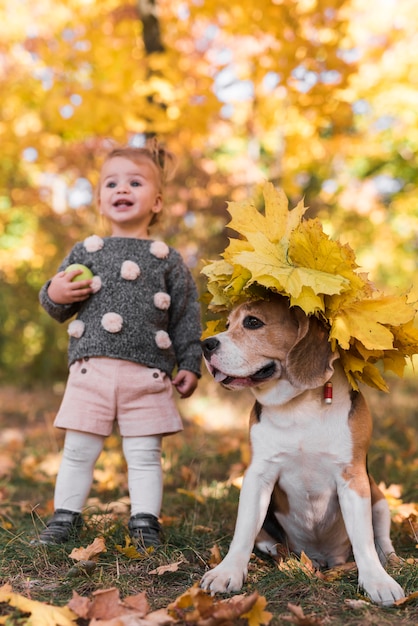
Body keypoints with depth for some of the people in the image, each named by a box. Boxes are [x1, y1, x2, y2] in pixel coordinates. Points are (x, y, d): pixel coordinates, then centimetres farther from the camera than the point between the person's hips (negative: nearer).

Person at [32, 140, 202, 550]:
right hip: (91, 369, 1)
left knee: (144, 454, 5)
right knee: (78, 450, 7)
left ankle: (144, 523, 17)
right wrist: (54, 295, -7)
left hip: (148, 375, -1)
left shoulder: (168, 259, 7)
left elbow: (186, 315, 9)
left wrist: (189, 365, 4)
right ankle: (65, 517, 22)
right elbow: (58, 308, 16)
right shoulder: (85, 251, 10)